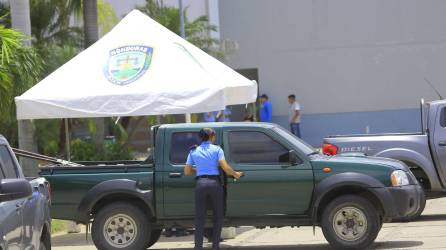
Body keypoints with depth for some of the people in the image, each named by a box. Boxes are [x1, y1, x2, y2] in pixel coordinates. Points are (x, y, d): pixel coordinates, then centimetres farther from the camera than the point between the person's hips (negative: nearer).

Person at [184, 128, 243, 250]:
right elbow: (225, 167, -9)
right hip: (215, 183, -2)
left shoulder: (194, 152, 10)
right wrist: (235, 174, 8)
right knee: (218, 216, 10)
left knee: (199, 218, 4)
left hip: (200, 184, 2)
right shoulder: (216, 149, 2)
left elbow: (187, 171, 8)